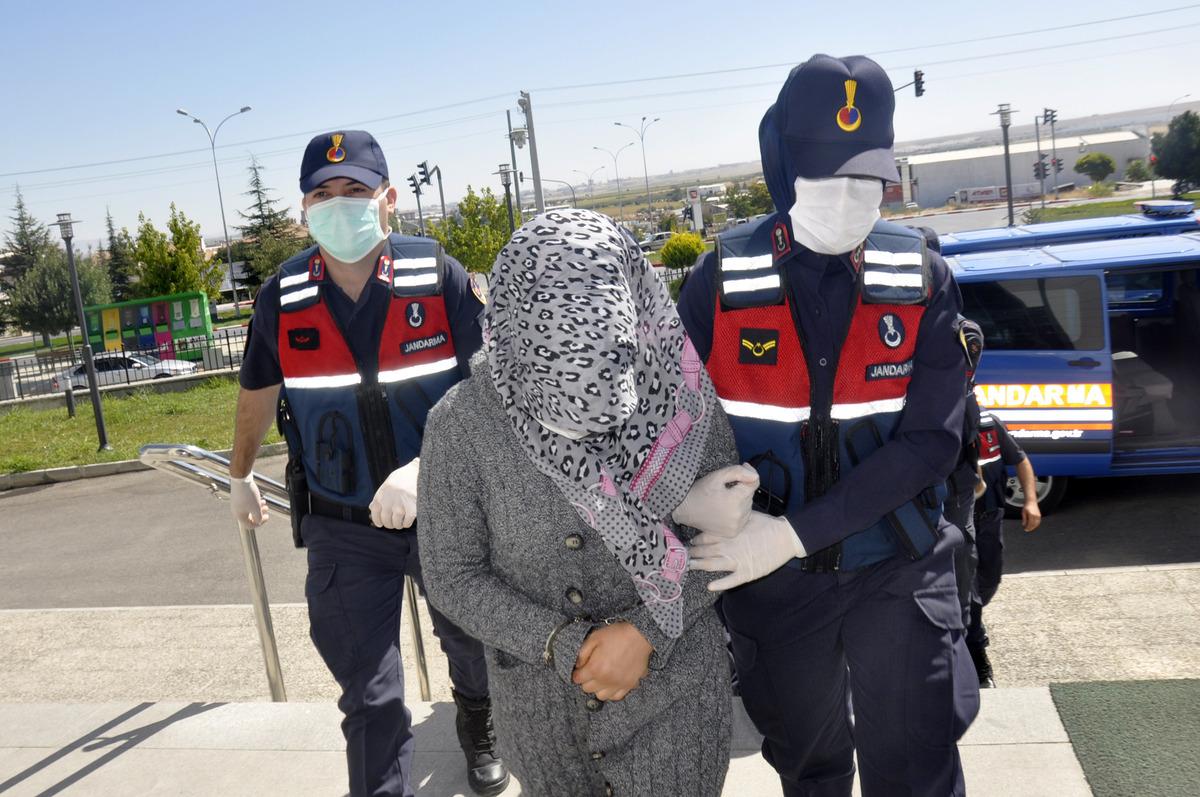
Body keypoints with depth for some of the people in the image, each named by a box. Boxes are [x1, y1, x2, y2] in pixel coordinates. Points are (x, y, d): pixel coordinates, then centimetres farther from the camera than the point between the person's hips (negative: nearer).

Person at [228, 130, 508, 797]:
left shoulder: (439, 276, -13)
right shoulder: (282, 299, -6)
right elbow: (258, 395, 12)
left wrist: (426, 467, -31)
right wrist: (241, 477, 27)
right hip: (343, 529, 0)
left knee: (471, 641, 24)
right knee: (370, 698, 1)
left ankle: (479, 727, 57)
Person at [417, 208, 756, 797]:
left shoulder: (679, 396, -17)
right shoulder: (459, 424, -17)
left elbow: (728, 531, -6)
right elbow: (452, 577, -8)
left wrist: (648, 630, -18)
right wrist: (561, 644, -18)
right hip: (538, 706, 1)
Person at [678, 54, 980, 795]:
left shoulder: (922, 279, -9)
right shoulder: (722, 282, -10)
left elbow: (930, 442, -16)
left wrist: (794, 533, -23)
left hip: (897, 573, 0)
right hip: (772, 582, 1)